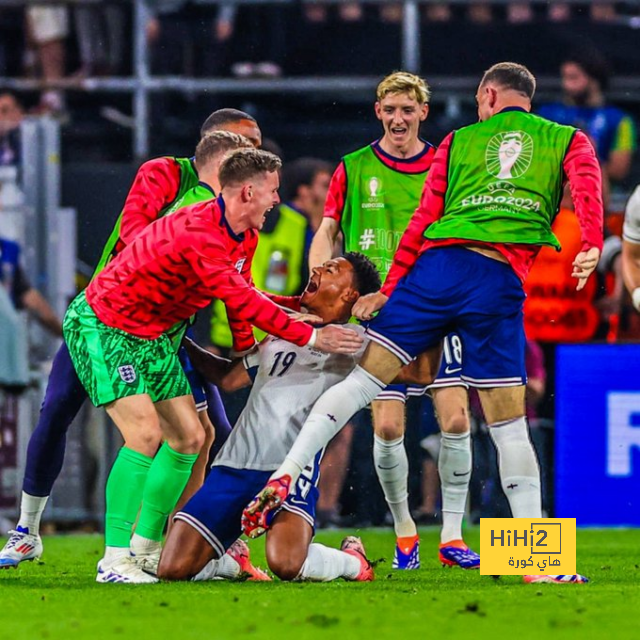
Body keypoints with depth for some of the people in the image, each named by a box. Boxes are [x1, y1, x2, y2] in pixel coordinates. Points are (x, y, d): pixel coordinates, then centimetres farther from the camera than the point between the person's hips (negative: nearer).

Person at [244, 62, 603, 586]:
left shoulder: (460, 141, 24)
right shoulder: (567, 140, 21)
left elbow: (424, 220, 19)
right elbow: (587, 184, -2)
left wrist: (388, 290, 22)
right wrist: (592, 246, -14)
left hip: (438, 266, 1)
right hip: (502, 281, -1)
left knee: (364, 378, 2)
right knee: (509, 424, 4)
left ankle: (286, 474, -12)